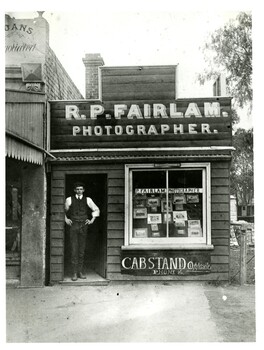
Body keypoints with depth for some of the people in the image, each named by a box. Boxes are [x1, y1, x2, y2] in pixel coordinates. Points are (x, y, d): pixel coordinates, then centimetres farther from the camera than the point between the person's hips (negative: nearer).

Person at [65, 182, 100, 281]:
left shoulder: (87, 200, 8)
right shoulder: (69, 200, 4)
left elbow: (96, 210, 20)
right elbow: (64, 211, 18)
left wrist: (92, 220, 10)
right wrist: (66, 219, 6)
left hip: (84, 225, 2)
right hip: (73, 225, -2)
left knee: (82, 250, 4)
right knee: (74, 249, -5)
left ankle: (80, 272, 12)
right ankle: (74, 273, -1)